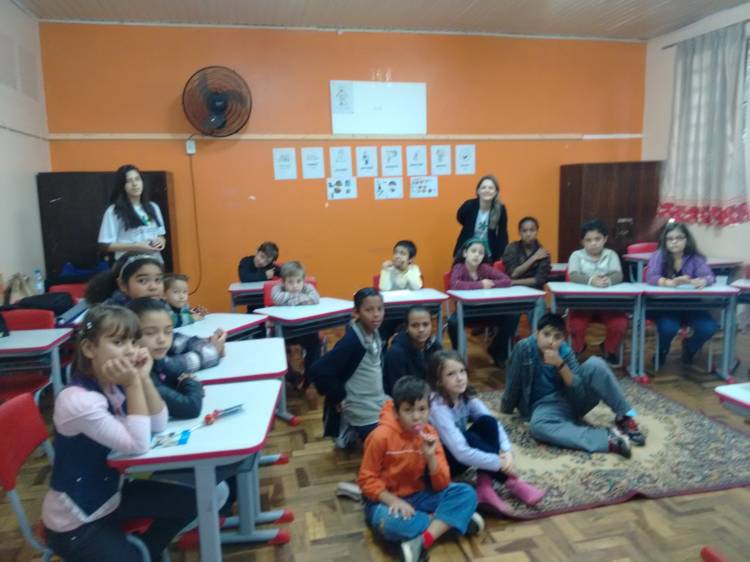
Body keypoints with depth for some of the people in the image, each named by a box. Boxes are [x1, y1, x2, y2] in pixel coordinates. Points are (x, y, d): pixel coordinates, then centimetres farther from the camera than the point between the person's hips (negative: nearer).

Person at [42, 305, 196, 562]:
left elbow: (159, 425, -7)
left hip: (111, 491, 8)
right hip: (75, 522, -7)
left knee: (190, 501, 6)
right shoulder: (78, 400, -29)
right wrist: (133, 385, -31)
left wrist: (144, 378, -18)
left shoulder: (115, 385, -5)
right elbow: (138, 445, -29)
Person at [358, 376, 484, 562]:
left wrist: (431, 456, -23)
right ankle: (451, 520, -17)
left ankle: (422, 542, -27)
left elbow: (441, 485, -6)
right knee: (390, 523, -40)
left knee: (466, 493, -18)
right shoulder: (381, 436, -19)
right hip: (387, 500, -4)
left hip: (420, 496, 4)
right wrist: (394, 501, -25)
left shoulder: (430, 434, -6)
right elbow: (367, 479, -12)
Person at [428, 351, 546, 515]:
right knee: (469, 438, -35)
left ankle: (485, 486, -20)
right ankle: (511, 483, -19)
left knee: (487, 422, -18)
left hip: (462, 456, 7)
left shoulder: (467, 396, -9)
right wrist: (499, 463, -31)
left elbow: (495, 424, -12)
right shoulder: (437, 407, -30)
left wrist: (506, 452, -30)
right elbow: (461, 452, -36)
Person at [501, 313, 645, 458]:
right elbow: (513, 383, -7)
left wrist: (560, 364, -31)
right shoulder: (524, 348, -17)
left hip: (573, 398, 2)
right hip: (545, 406, -2)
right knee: (537, 425, -39)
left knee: (595, 364, -22)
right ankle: (607, 439, -42)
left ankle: (626, 418, -13)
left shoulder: (566, 352, -10)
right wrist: (506, 409, 3)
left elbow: (580, 391, -19)